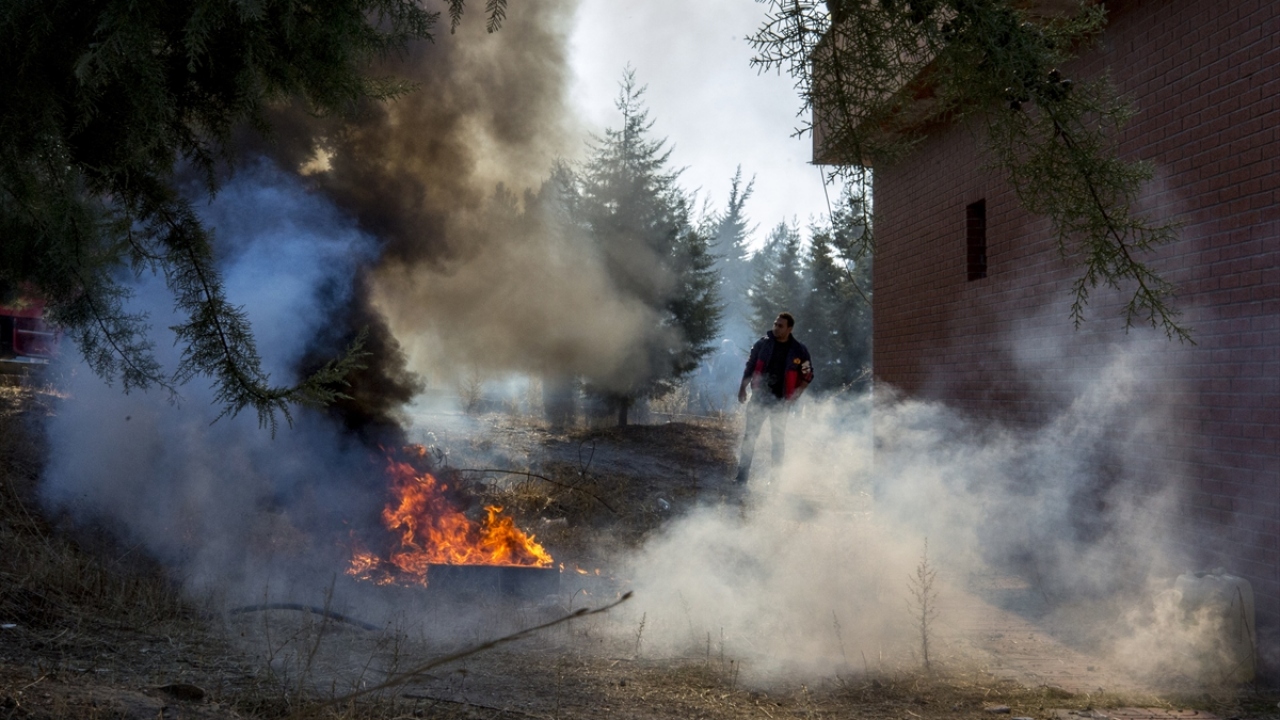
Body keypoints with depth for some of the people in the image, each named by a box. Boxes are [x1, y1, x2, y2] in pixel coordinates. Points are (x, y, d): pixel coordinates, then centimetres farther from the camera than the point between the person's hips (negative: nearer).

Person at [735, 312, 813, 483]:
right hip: (759, 397, 1)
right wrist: (743, 388, 2)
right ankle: (742, 475, -1)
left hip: (781, 400, -1)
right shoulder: (762, 343, 0)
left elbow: (808, 376, 5)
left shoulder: (799, 350, -3)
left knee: (778, 439, 6)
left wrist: (796, 395, -5)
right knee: (750, 436, -3)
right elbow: (750, 367, 7)